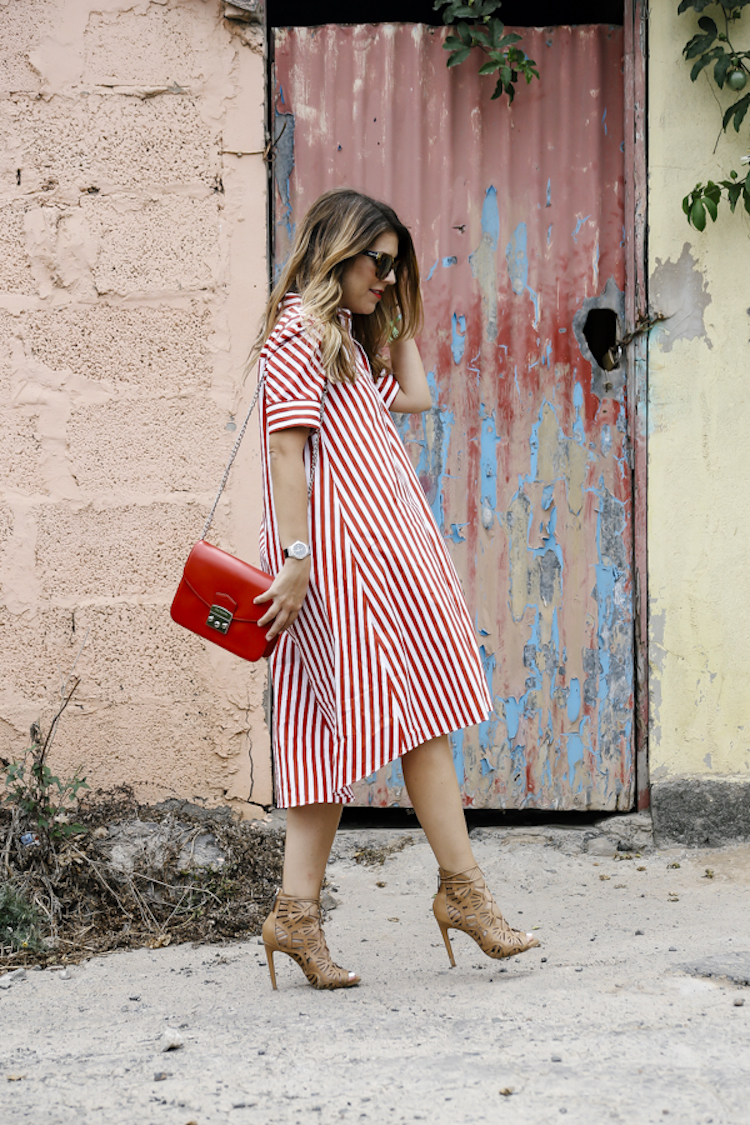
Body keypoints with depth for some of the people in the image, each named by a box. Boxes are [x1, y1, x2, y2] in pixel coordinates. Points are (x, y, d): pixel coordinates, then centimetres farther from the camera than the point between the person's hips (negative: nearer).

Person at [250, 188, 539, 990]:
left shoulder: (345, 338, 22)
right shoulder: (300, 330, -7)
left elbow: (412, 395, 30)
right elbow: (287, 446, -15)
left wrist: (397, 313, 24)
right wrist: (296, 554, -22)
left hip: (373, 549, 10)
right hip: (347, 548, -10)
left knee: (333, 730, 4)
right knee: (419, 703, -5)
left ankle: (297, 910, 2)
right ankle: (462, 889, 1)